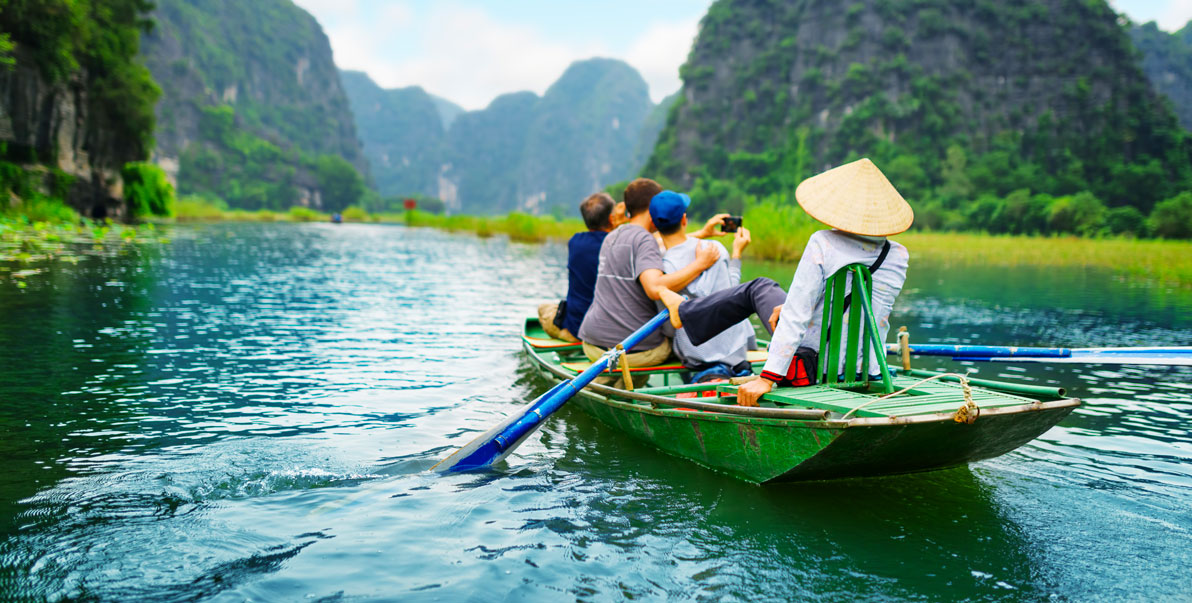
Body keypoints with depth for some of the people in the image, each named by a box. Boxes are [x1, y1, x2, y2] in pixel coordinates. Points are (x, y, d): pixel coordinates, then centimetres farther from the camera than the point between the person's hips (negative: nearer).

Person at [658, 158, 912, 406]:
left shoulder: (823, 244, -18)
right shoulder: (899, 256, -1)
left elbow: (796, 317, -22)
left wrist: (767, 378, -21)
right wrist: (789, 307, 17)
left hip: (814, 367, -5)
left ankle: (685, 312, 44)